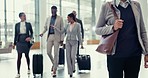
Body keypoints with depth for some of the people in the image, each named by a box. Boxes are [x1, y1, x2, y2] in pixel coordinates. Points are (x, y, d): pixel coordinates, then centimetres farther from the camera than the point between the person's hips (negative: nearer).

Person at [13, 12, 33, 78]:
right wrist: (14, 43, 7)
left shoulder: (28, 24, 3)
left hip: (26, 41, 0)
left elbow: (31, 32, 7)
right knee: (19, 57, -3)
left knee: (27, 56, 11)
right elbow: (16, 34, 7)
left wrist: (30, 37, -13)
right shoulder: (17, 25, 4)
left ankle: (28, 68, 35)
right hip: (19, 42, 0)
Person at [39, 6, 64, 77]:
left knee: (56, 53, -4)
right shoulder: (48, 18, 12)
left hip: (57, 37, -4)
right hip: (50, 36, 4)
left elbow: (62, 29, -1)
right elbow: (45, 27, 18)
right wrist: (42, 33, -2)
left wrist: (62, 39, -7)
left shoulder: (60, 18, 0)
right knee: (48, 52, 1)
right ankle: (54, 63, 29)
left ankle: (54, 70, 2)